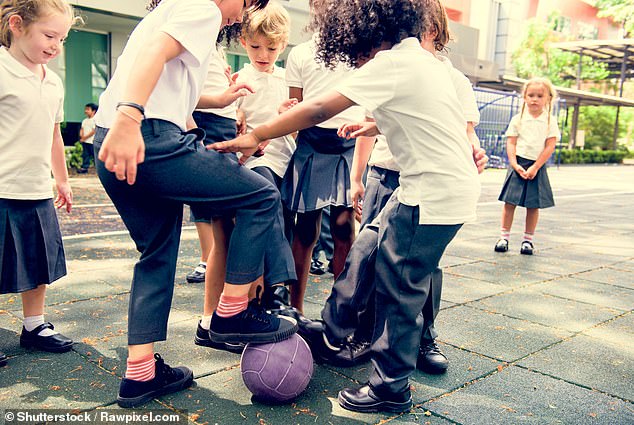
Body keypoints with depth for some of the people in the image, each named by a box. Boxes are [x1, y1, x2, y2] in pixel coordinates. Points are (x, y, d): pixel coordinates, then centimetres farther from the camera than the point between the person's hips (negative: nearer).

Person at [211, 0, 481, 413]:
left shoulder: (391, 63, -15)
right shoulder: (424, 58, 13)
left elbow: (319, 109, -20)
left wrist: (255, 137, -15)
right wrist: (374, 127, 25)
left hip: (434, 194, -10)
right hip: (454, 187, 10)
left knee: (398, 287, -1)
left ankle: (391, 387, 12)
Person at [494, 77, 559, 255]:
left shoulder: (550, 121, 1)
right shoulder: (518, 119, 2)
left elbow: (550, 146, -3)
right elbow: (511, 143, -1)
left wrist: (535, 167, -10)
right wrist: (515, 164, -12)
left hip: (537, 166, 0)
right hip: (518, 164, 0)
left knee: (533, 205, 4)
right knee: (510, 202, -2)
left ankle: (528, 239, 15)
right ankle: (504, 237, 8)